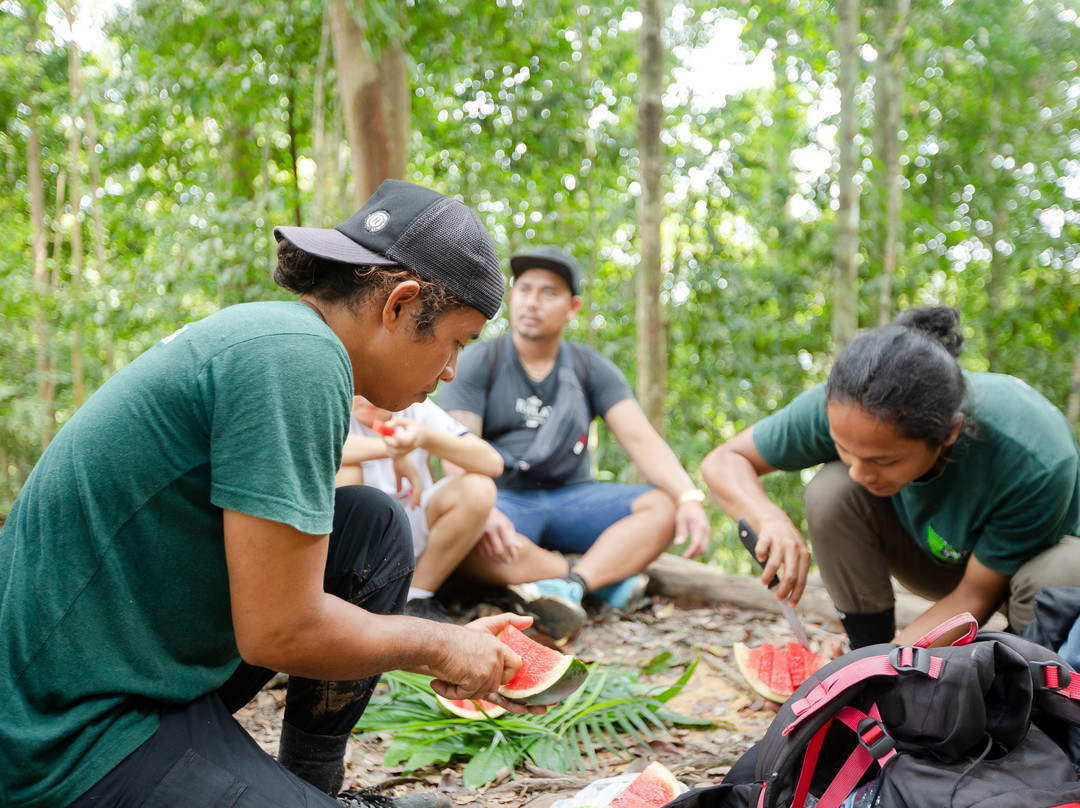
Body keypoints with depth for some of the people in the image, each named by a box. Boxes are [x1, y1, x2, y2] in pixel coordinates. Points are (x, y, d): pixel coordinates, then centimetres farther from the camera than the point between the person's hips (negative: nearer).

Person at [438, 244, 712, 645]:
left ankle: (568, 586, -39)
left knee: (664, 506, -21)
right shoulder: (478, 363, 2)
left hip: (572, 495, 3)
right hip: (502, 496, -3)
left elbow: (640, 438, -1)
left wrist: (689, 496, -21)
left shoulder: (592, 369, 10)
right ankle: (608, 578, -32)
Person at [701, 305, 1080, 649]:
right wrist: (771, 521, -41)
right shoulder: (840, 408, -31)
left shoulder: (1038, 462, -39)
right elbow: (722, 461, -20)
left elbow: (975, 595, -27)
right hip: (934, 556, 2)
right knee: (831, 490, -28)